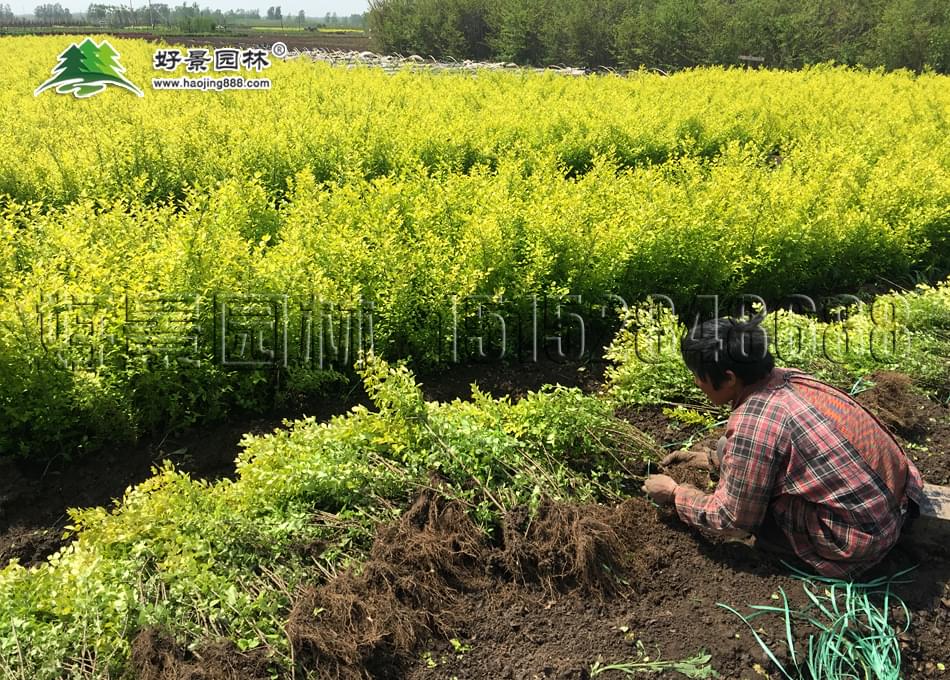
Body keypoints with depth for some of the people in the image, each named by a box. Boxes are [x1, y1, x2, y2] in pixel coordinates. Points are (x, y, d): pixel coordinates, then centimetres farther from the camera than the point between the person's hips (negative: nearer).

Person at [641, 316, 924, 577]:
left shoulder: (752, 425, -24)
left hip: (862, 542, -8)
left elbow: (733, 520, -12)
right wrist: (712, 459, 20)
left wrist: (674, 493, 1)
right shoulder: (787, 376, -1)